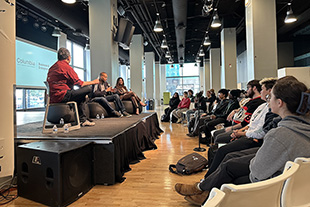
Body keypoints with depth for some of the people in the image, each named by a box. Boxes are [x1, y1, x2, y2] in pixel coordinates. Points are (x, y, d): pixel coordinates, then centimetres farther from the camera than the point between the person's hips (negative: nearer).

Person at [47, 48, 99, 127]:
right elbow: (79, 83, -7)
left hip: (53, 97, 10)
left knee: (81, 95, 26)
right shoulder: (66, 67, -7)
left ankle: (83, 119, 21)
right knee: (88, 89, -10)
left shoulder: (52, 67, 20)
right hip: (62, 96, -10)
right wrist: (93, 82, 8)